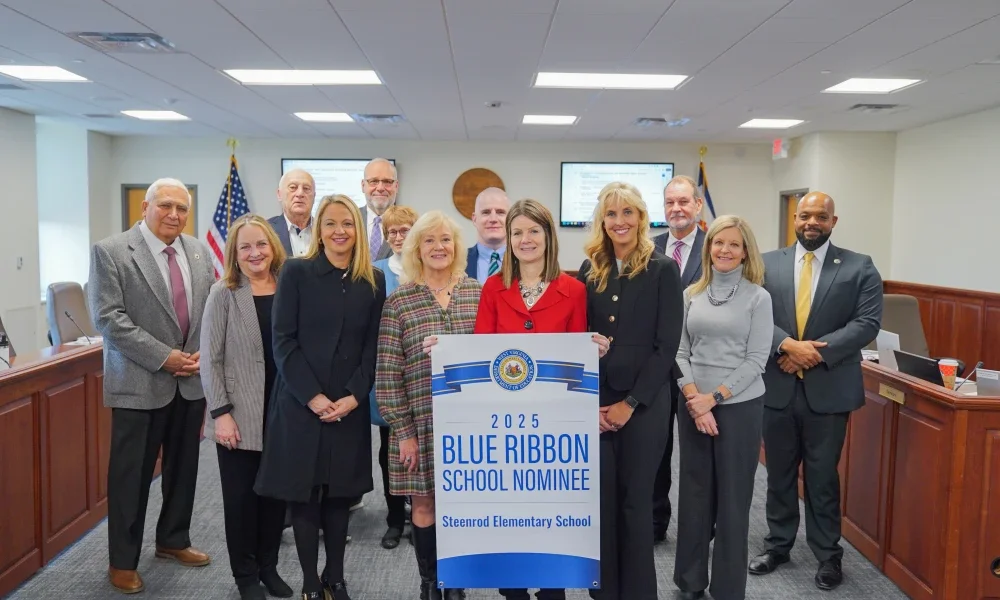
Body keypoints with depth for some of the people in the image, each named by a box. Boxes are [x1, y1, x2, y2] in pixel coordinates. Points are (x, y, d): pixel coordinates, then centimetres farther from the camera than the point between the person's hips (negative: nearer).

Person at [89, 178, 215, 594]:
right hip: (139, 383, -5)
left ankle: (173, 540, 35)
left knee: (183, 468, 16)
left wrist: (203, 354, -6)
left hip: (192, 380, 5)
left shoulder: (199, 252, 7)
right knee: (131, 475, 5)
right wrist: (164, 357, -17)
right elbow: (108, 318, -15)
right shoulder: (109, 251, -8)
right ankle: (122, 560, 22)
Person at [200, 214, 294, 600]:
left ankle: (268, 565, 30)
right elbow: (210, 359, -6)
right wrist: (221, 413, -11)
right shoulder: (224, 293, -4)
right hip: (240, 416, -2)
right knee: (241, 496, 7)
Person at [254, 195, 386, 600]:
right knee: (304, 494, 5)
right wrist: (312, 397, -13)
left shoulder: (373, 281, 5)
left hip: (350, 406, 2)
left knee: (340, 493, 10)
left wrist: (354, 396, -8)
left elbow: (373, 345, 4)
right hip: (300, 403, -2)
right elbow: (283, 341, -6)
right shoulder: (296, 273, -2)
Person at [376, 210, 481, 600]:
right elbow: (387, 372, -5)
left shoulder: (477, 292, 3)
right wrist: (402, 431, -7)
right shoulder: (399, 301, -5)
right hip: (421, 422, -2)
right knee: (424, 506, 9)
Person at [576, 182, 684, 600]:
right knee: (599, 498, 9)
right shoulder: (589, 271, 6)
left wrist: (631, 402, -11)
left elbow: (667, 345, -8)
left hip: (643, 403, -3)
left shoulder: (663, 270, -4)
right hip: (595, 402, 3)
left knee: (635, 501, 6)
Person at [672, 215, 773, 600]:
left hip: (739, 405, -3)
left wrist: (714, 397, -13)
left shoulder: (758, 297, -3)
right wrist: (694, 399, -9)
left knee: (733, 496, 6)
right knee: (694, 491, 11)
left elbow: (756, 359, -8)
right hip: (692, 405, 3)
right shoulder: (692, 294, 5)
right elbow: (680, 351, 3)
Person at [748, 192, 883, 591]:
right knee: (779, 474, 15)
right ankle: (778, 545, 32)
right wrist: (789, 346, -19)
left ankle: (828, 555, 26)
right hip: (777, 386, 2)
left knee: (823, 477, 9)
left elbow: (867, 323, -9)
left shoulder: (859, 268, -1)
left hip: (828, 389, -2)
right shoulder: (768, 264, 4)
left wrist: (817, 352, -18)